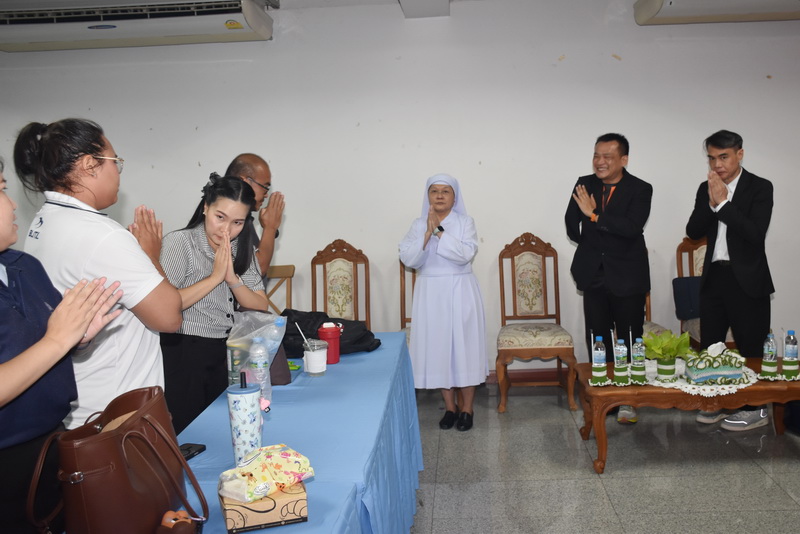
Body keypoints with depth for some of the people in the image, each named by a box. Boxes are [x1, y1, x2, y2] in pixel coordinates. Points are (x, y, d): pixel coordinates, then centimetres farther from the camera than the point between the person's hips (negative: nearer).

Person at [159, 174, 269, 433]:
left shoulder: (242, 248, 7)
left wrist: (232, 278, -14)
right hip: (185, 353, -6)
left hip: (226, 353, 6)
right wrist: (215, 276, -19)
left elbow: (261, 307, 1)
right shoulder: (179, 242, -11)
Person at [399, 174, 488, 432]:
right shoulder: (418, 225, 3)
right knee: (438, 346, 6)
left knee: (464, 345, 2)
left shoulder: (465, 222, -2)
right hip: (431, 293, 2)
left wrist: (440, 232, -20)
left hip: (461, 292, -2)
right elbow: (408, 259, -9)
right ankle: (450, 406, 21)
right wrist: (428, 233, -18)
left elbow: (466, 254, -18)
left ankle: (467, 408, 16)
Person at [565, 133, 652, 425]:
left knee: (629, 341, 6)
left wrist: (594, 216, -25)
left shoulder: (640, 189, -9)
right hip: (594, 276, 4)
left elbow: (632, 228, -24)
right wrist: (591, 245, -8)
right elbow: (572, 224, 1)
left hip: (627, 277, -3)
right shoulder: (585, 184, 2)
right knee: (597, 340, 11)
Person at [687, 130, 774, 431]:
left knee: (750, 347, 3)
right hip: (714, 276, 5)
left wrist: (723, 203, -19)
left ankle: (755, 409, 18)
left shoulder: (760, 188, -7)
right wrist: (711, 201, -13)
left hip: (746, 279, -5)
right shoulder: (706, 189, 8)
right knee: (709, 345, 11)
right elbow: (693, 231, 0)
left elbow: (756, 233, -19)